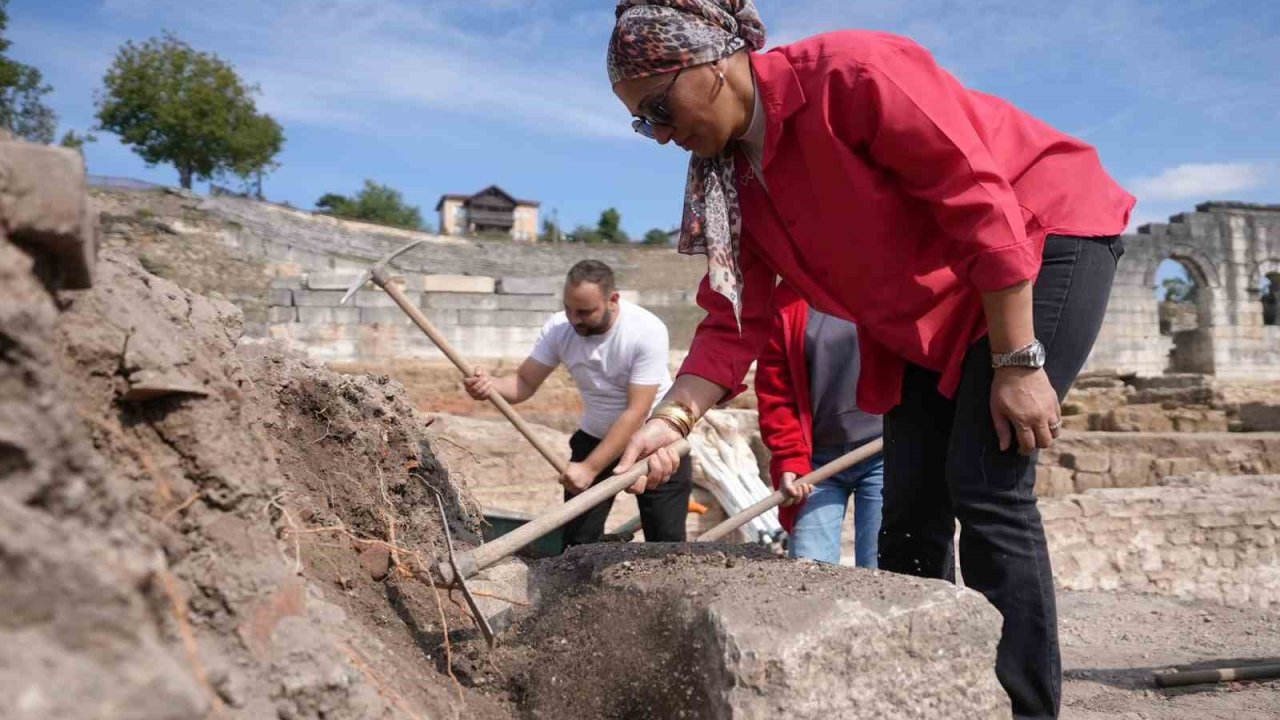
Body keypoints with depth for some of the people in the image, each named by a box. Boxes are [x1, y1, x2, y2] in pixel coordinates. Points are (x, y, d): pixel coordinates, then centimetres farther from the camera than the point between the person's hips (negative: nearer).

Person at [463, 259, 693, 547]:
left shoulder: (648, 331, -27)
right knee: (577, 540, 1)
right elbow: (525, 382, -14)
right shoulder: (558, 328, -15)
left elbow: (636, 413, -28)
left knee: (666, 541, -4)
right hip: (595, 436, 4)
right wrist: (491, 385, -38)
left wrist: (590, 468, -31)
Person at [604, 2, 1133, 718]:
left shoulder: (849, 73, -25)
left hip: (1047, 235, -7)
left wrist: (1018, 362, -25)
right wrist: (675, 415, -21)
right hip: (931, 315, 8)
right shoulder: (734, 178, -2)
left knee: (986, 488, -17)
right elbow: (736, 320, -5)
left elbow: (981, 198, -26)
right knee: (910, 513, 3)